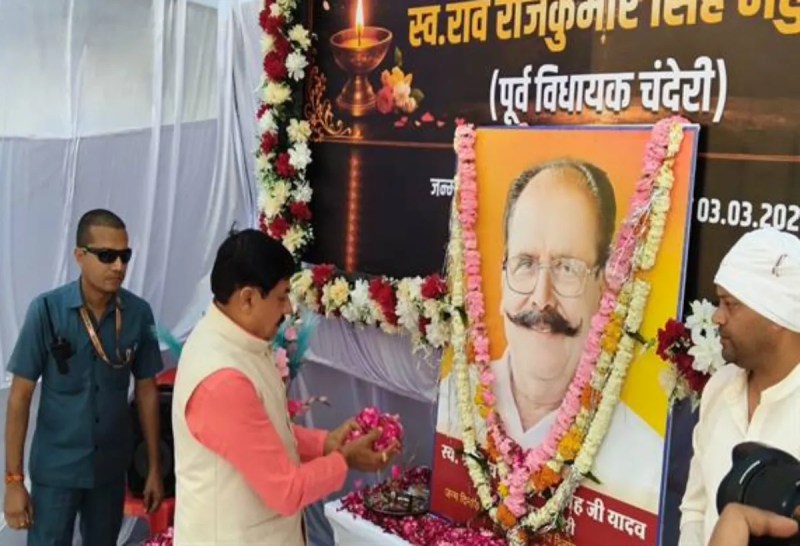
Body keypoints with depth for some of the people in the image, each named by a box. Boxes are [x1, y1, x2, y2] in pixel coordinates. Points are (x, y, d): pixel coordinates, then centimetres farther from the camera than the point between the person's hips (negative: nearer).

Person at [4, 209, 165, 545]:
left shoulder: (139, 313, -8)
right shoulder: (46, 310, -15)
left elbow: (147, 390, 2)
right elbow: (20, 395, -9)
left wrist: (154, 467, 5)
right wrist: (13, 479, -9)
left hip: (111, 467, 3)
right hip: (56, 469, -3)